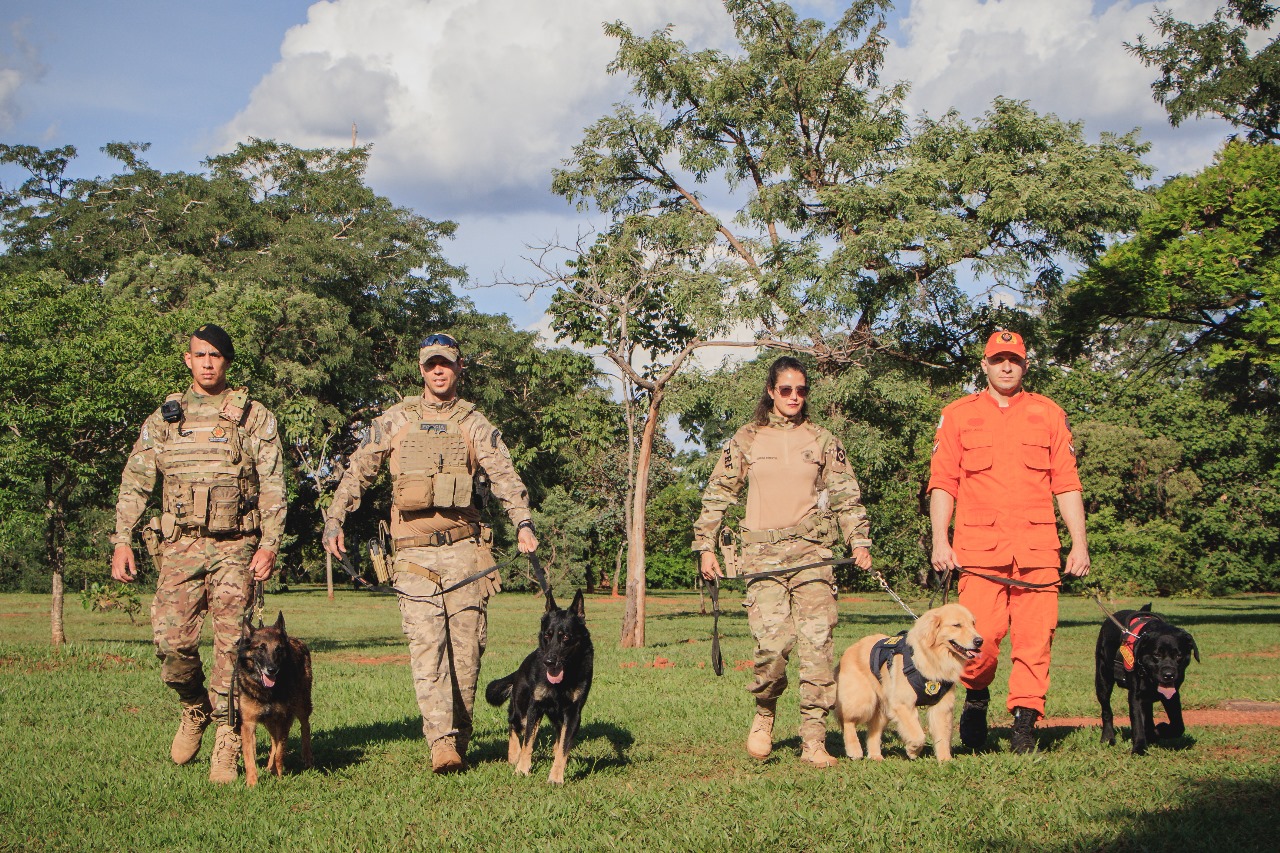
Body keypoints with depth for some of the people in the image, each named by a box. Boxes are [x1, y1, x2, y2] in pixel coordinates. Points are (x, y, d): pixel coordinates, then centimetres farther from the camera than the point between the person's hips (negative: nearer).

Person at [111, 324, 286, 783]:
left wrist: (269, 543, -9)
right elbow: (134, 483, 12)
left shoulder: (253, 416, 5)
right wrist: (122, 542, 2)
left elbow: (273, 485, 1)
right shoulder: (164, 418, 12)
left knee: (232, 643, -5)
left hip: (236, 545, -2)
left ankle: (226, 745, 4)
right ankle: (195, 709, 21)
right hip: (180, 544, 2)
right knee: (171, 639, -8)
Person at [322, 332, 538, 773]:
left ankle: (460, 738, 14)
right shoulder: (395, 420, 9)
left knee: (467, 646, 1)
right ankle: (442, 743, -17)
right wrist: (334, 521, 2)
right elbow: (358, 472, 13)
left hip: (463, 548, 1)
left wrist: (523, 523, -18)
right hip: (414, 552, -1)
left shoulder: (474, 425, 8)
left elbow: (505, 477, -2)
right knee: (426, 645, -11)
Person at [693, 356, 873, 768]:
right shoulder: (746, 440, 11)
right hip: (764, 555, -1)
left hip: (813, 552, 1)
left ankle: (814, 741, -3)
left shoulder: (823, 441, 12)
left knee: (817, 644, -8)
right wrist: (706, 546, 7)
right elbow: (717, 494, 13)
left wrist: (859, 542, 3)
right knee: (773, 642, -16)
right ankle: (765, 713, 12)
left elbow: (846, 496, 14)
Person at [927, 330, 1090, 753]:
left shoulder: (1049, 414, 14)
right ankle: (976, 697, 15)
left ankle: (1025, 721, 2)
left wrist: (1079, 543, 6)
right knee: (981, 634, -11)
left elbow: (1067, 484, 13)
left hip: (1038, 545, 1)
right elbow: (942, 482, 8)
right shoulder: (957, 415, 12)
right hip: (979, 545, -1)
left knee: (1034, 637, -5)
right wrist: (939, 540, -3)